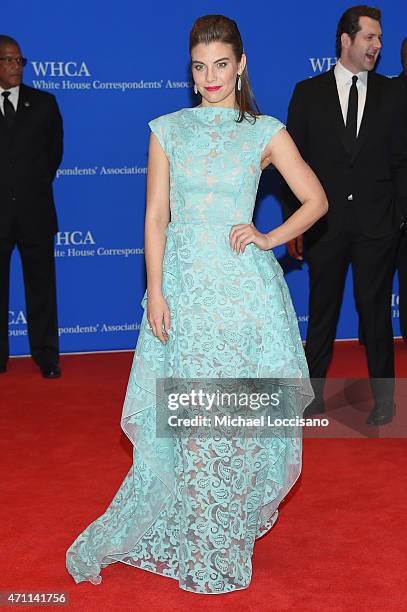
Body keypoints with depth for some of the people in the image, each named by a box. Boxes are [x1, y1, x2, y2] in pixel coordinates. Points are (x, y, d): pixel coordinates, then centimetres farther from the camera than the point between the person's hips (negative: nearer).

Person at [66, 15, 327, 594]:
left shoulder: (266, 132, 3)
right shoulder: (168, 129, 6)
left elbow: (316, 200, 7)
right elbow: (156, 216, 3)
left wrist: (270, 237, -6)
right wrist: (155, 292, -4)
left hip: (244, 285, -1)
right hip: (184, 282, 1)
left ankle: (230, 535, 24)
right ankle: (198, 545, 25)